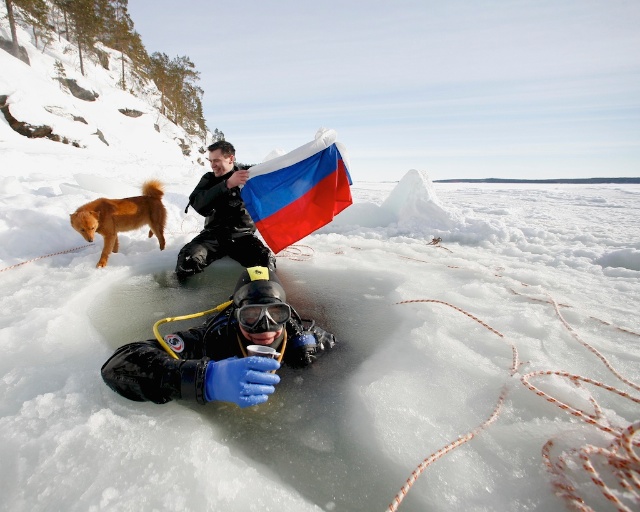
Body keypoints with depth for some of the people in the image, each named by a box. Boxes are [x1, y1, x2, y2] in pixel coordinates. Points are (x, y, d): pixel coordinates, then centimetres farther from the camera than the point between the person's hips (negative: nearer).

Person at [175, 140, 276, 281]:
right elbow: (197, 203, -12)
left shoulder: (248, 174, 4)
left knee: (266, 260, -29)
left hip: (243, 235, -1)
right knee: (188, 259, -24)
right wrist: (227, 184, -22)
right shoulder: (209, 179, 8)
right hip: (214, 234, 2)